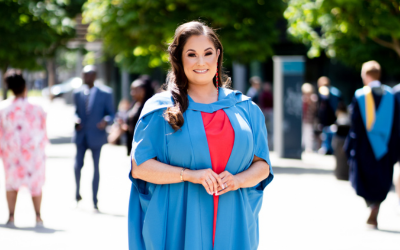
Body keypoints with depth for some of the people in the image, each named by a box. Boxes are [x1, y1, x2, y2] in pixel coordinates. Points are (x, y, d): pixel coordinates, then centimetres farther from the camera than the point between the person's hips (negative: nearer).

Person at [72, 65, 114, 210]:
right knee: (78, 165, -6)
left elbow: (111, 113, -1)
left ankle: (95, 201, 12)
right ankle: (77, 192, 19)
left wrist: (106, 121, -22)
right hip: (81, 135, 2)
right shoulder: (78, 93, 8)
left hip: (96, 135, -2)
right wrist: (76, 119, -5)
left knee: (96, 167, 4)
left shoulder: (105, 93, -3)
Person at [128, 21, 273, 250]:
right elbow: (140, 166, -3)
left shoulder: (245, 109, 10)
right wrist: (189, 174, -17)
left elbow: (262, 166, 9)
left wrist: (237, 180, -12)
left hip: (232, 228, 2)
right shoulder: (161, 109, 2)